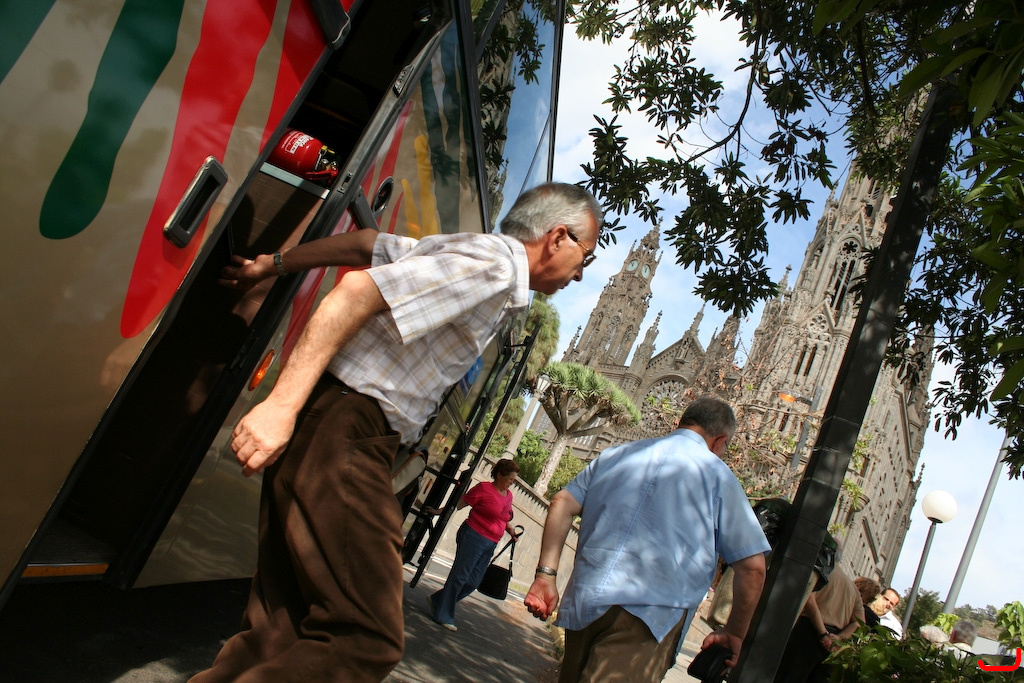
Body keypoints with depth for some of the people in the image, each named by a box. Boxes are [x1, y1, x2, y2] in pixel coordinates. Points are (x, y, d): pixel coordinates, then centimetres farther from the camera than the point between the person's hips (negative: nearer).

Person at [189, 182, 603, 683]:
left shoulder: (465, 250, 19)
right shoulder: (496, 263, -11)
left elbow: (364, 244, 27)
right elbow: (359, 289, -21)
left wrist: (272, 264, 34)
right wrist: (282, 405, -25)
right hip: (343, 433, -10)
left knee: (280, 631, 9)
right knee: (367, 639, -11)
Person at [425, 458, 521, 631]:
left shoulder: (508, 495, 11)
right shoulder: (484, 488, -11)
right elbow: (460, 503, -7)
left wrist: (511, 530, 9)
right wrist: (440, 511, -10)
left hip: (490, 545, 8)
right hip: (474, 537, -8)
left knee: (473, 582, 8)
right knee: (460, 576, -2)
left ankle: (437, 601, 23)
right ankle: (444, 615, 12)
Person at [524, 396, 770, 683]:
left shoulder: (618, 454, 18)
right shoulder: (717, 474, 6)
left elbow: (562, 504, 9)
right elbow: (752, 566, 2)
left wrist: (546, 574, 8)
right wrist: (736, 634, 13)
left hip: (582, 604, 5)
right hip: (649, 613, -5)